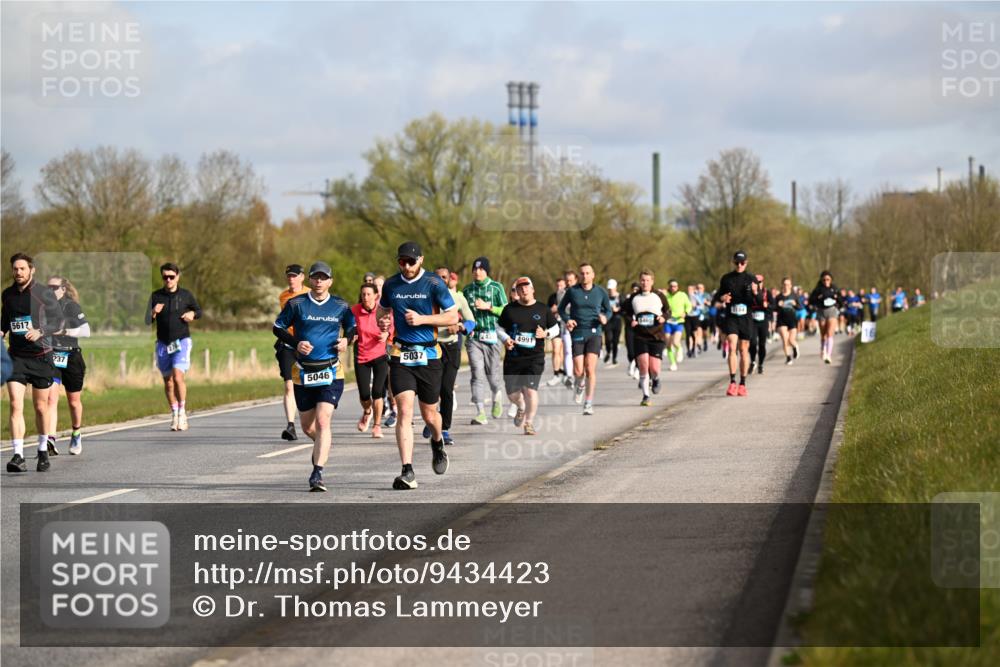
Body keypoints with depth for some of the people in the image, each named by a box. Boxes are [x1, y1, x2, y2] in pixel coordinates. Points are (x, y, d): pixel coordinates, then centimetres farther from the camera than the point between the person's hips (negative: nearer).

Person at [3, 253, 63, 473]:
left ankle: (43, 451, 27)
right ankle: (18, 456, -18)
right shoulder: (7, 294, 8)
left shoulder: (44, 294, -4)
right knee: (15, 405, -13)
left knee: (41, 407, 8)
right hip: (16, 356, 2)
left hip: (40, 356, -2)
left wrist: (40, 332, -19)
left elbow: (59, 321, -3)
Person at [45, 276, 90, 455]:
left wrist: (64, 331, -21)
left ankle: (76, 434, 38)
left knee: (74, 401, 11)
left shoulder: (72, 307, -6)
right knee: (51, 398, -16)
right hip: (50, 358, 2)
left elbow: (86, 331, -13)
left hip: (71, 358, -2)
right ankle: (50, 442, -24)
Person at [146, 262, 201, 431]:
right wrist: (153, 313, -18)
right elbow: (147, 321, 4)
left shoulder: (185, 295, 1)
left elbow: (198, 310, 17)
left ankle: (182, 412, -5)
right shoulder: (155, 296, 3)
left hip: (182, 342, -2)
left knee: (177, 377, -19)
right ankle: (174, 414, 22)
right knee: (168, 381, 7)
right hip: (163, 344, 2)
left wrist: (192, 314, -5)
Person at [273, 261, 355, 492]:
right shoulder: (296, 304, 0)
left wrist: (346, 339, -4)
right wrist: (296, 343, -11)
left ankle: (317, 474, -19)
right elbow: (277, 327, 6)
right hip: (303, 373, 2)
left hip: (331, 372, -2)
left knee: (323, 421, -17)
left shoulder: (340, 306, 3)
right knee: (307, 427, 11)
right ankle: (322, 447, 46)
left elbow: (352, 327, 18)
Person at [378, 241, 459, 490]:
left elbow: (452, 316, -4)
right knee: (404, 411, -12)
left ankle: (437, 443, 46)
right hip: (400, 355, 1)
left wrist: (422, 319, -15)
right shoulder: (390, 285, 6)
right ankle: (407, 472, -16)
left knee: (429, 414, 9)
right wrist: (382, 321, 0)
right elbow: (382, 310, 24)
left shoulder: (434, 284, -4)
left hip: (428, 355, -1)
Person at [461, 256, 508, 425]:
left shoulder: (496, 287, 2)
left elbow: (505, 310, -1)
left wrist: (488, 306, -14)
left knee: (493, 372, 1)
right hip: (473, 336, 2)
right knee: (477, 373, -9)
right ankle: (480, 412, -12)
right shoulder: (467, 289, 12)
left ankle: (497, 397, 34)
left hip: (492, 334, -2)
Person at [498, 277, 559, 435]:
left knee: (530, 389, -16)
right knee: (512, 393, 4)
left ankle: (529, 422, 0)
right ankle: (521, 408, 39)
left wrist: (545, 333, -9)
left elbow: (555, 328, 13)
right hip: (513, 357, 2)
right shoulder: (510, 309, 5)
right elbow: (499, 327, 12)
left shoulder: (543, 310, 4)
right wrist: (505, 339, -8)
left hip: (534, 358, -2)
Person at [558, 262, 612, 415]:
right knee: (578, 371, -4)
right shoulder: (572, 291, 1)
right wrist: (567, 320, -6)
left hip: (594, 332, -1)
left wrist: (605, 318, -8)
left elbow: (608, 310, 15)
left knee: (590, 368, -14)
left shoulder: (600, 292, 3)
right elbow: (561, 308, 13)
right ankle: (580, 385, 35)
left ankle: (589, 404, -8)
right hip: (577, 333, 1)